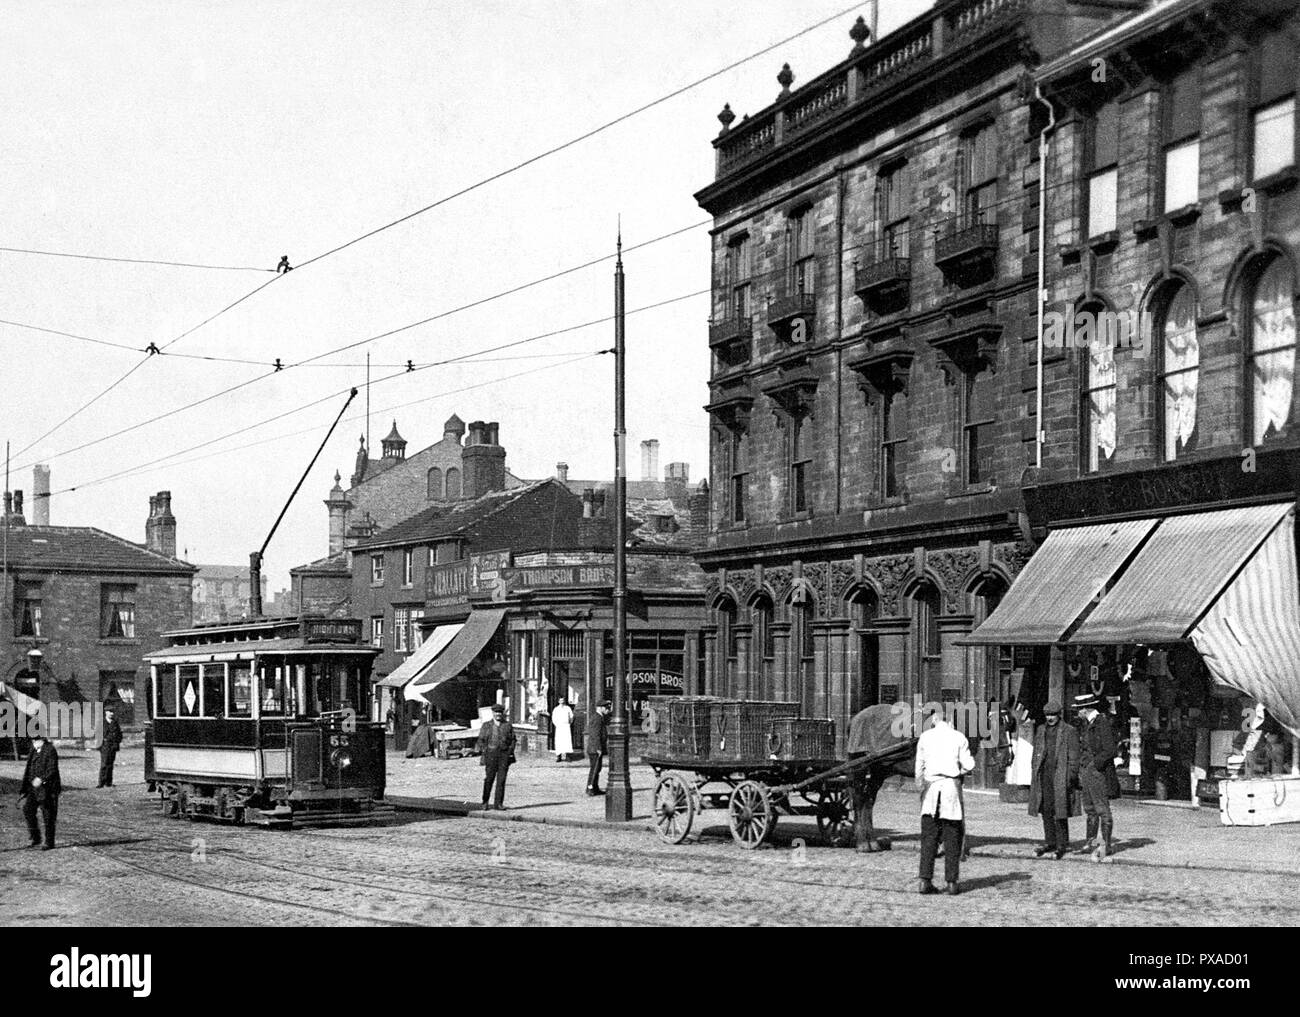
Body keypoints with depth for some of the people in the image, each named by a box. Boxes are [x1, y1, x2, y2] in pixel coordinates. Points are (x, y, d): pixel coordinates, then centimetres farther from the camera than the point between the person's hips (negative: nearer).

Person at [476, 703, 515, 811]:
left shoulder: (508, 725, 10)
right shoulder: (486, 726, 8)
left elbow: (512, 740, 10)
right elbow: (481, 741, 7)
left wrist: (511, 753, 0)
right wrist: (482, 754, -3)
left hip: (504, 754, 1)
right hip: (490, 753, -1)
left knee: (501, 779, -2)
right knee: (489, 778, -2)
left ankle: (498, 803, 2)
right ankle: (485, 801, 14)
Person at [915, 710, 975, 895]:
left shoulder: (925, 737, 6)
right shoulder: (958, 737, 2)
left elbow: (919, 767, 7)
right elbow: (969, 765, -3)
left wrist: (920, 790, 15)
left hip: (931, 785, 1)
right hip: (952, 785, -1)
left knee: (929, 837, 3)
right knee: (952, 838, 5)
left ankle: (925, 880, -6)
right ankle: (951, 881, 3)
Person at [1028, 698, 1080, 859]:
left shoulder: (1069, 732, -1)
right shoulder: (1041, 731, 16)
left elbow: (1073, 758, -3)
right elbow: (1036, 754, 20)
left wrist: (1070, 778, -9)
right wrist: (1035, 775, 13)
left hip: (1060, 777, -5)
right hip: (1044, 776, 5)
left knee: (1060, 812, -6)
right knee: (1046, 811, 6)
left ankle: (1062, 845, -1)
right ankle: (1049, 843, 14)